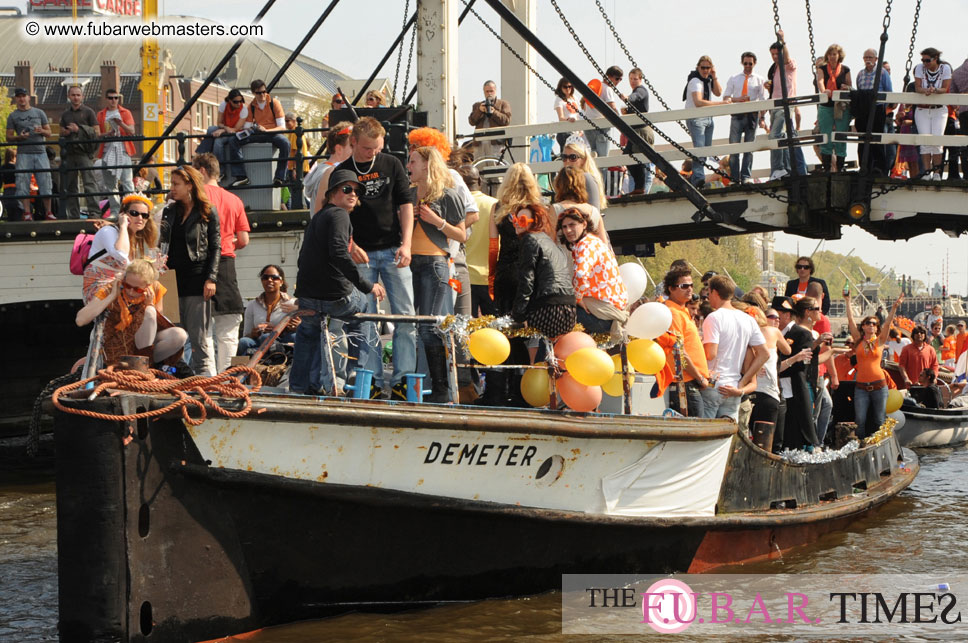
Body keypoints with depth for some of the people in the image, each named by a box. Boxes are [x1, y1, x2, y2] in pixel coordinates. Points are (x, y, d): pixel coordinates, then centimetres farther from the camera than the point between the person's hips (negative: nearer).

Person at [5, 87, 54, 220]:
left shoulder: (39, 113, 15)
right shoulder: (13, 116, 10)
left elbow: (49, 132, 15)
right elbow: (8, 137, 6)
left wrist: (41, 131, -7)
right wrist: (19, 137, -14)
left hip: (40, 152, 1)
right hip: (23, 153, -1)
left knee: (45, 182, -3)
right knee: (23, 183, -6)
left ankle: (48, 213, 3)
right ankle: (27, 213, -3)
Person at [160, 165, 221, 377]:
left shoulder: (207, 213, 1)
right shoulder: (170, 211, 16)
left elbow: (216, 248, -2)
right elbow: (163, 244, 17)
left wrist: (211, 279, -10)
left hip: (197, 279, -5)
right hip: (174, 279, 5)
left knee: (199, 336, -5)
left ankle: (205, 374, -1)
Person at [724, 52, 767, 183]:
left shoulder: (759, 79, 10)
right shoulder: (733, 79, 13)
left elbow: (763, 101, 6)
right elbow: (726, 98, 9)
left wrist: (762, 118, -4)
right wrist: (737, 99, -11)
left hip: (752, 115, -1)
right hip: (737, 115, 1)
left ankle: (746, 177, -1)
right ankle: (735, 178, -3)